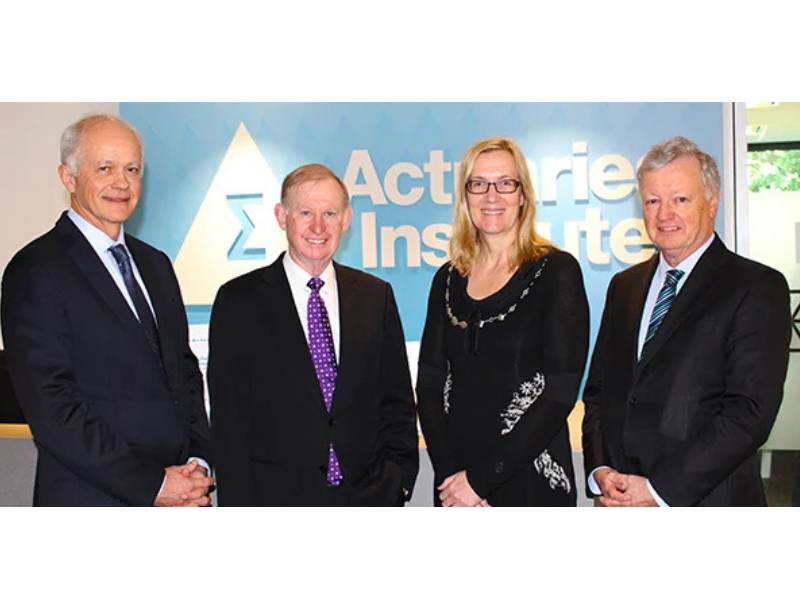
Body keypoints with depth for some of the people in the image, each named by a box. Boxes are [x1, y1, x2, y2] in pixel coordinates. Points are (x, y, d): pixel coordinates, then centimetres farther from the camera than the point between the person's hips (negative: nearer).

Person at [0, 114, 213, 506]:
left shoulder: (155, 264, 12)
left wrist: (199, 461, -3)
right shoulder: (35, 271, -10)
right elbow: (50, 408, -16)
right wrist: (152, 484, -16)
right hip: (94, 501, -6)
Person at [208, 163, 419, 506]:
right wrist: (240, 508, -8)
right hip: (277, 500, -2)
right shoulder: (240, 301, -2)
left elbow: (397, 403, 10)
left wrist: (398, 479, 1)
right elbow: (228, 420, -4)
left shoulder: (376, 296, 6)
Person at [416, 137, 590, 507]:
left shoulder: (557, 271, -8)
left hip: (529, 482, -4)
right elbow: (429, 384, 4)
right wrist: (448, 475, -9)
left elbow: (561, 392, -13)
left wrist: (480, 478, -14)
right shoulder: (448, 279, 6)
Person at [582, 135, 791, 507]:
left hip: (706, 502, -4)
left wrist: (661, 490, -17)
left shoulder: (758, 288, -8)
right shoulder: (623, 286, 11)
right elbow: (597, 389, 10)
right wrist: (600, 470, -5)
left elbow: (750, 412, -16)